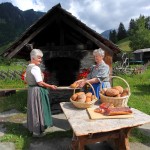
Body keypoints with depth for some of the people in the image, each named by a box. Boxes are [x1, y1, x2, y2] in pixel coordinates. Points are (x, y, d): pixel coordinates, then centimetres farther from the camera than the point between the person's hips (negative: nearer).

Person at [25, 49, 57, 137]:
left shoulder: (29, 67, 8)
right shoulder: (35, 68, -21)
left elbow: (26, 80, 15)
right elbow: (40, 83, -23)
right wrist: (51, 86, -13)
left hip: (31, 89, 10)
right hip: (37, 91, -10)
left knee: (33, 109, 20)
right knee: (38, 110, 3)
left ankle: (32, 128, 37)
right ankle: (37, 131, 17)